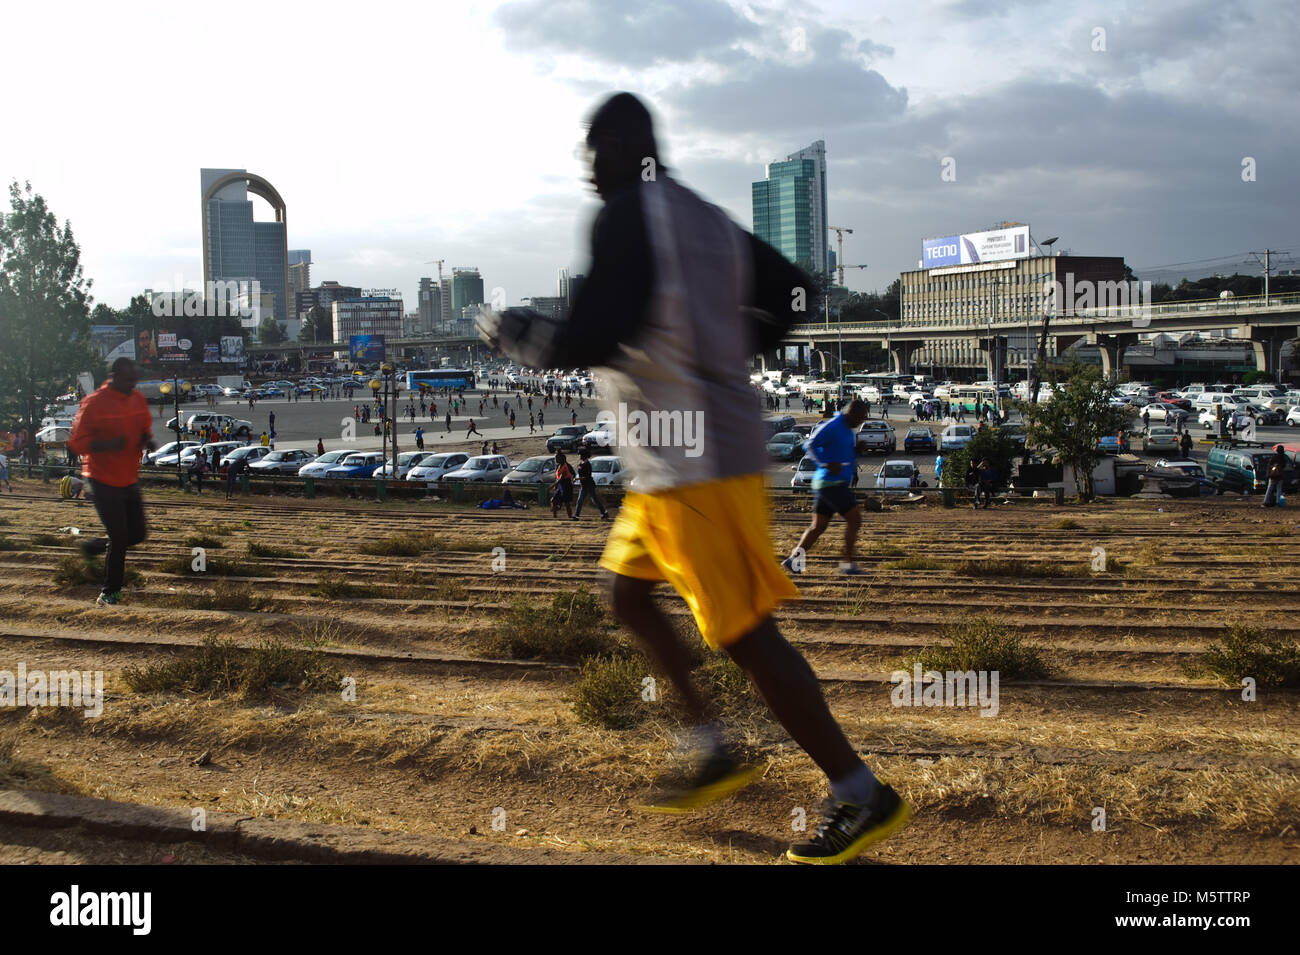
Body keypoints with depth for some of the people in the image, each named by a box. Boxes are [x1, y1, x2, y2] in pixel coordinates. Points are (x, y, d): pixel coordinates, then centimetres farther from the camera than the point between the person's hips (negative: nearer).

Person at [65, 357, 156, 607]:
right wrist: (108, 445, -29)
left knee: (138, 534, 8)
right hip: (104, 481, -7)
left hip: (129, 480, 7)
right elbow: (77, 442, -14)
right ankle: (109, 593, 8)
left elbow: (145, 427, 22)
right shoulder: (94, 403, -14)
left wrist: (147, 440, -2)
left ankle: (95, 546, 34)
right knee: (119, 538, -7)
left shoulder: (138, 400, 5)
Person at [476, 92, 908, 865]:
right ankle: (717, 755, 22)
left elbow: (595, 338, -23)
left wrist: (513, 332, -5)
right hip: (679, 462, 10)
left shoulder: (629, 216, -14)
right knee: (627, 592, 20)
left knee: (745, 632, -4)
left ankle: (863, 797, 4)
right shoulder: (709, 220, 13)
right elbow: (792, 291, 17)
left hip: (695, 465, -10)